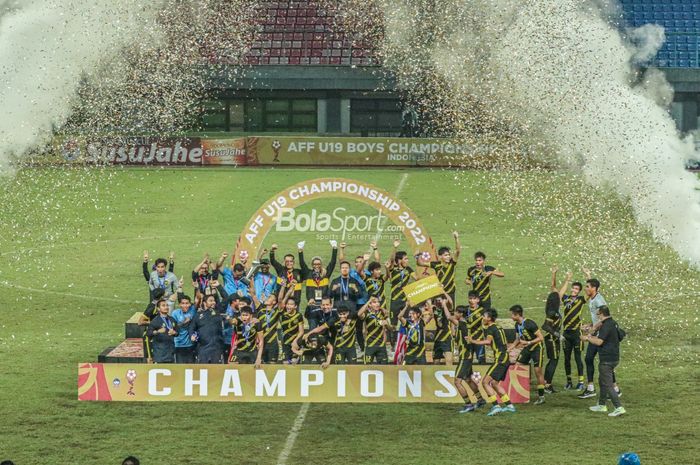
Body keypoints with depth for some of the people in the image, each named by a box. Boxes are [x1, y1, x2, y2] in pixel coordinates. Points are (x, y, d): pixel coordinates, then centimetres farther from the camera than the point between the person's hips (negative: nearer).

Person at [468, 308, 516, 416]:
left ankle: (496, 406, -18)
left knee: (485, 382, -11)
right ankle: (509, 405, 22)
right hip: (505, 358, 10)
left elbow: (488, 341, -28)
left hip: (500, 359, -10)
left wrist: (473, 341, -23)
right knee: (494, 383, 20)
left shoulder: (490, 328, -9)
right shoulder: (498, 328, 19)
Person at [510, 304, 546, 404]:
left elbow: (541, 338, -21)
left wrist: (528, 342, -26)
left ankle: (541, 396, 0)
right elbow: (518, 340, 14)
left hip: (536, 348, -8)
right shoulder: (517, 325, 1)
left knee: (538, 371, -7)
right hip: (527, 348, 8)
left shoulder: (529, 323, -23)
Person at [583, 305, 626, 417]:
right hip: (614, 358, 10)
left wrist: (588, 338, -7)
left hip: (606, 360, -10)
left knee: (608, 385, -8)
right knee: (602, 382, 23)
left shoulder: (606, 326, -19)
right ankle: (602, 405, 33)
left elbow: (599, 342, -23)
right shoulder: (613, 323, 12)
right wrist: (592, 337, 22)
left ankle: (619, 408, -15)